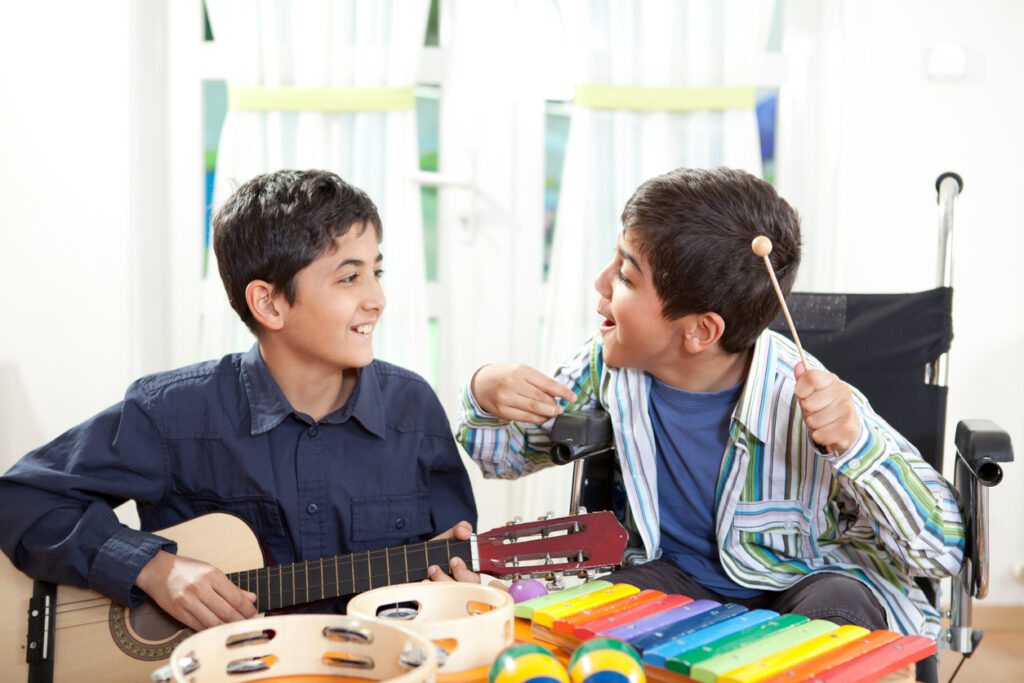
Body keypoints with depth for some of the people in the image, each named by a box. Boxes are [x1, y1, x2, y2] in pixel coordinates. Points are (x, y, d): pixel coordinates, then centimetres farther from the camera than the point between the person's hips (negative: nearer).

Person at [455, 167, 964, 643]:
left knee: (837, 609, -36)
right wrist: (485, 395, -17)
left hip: (803, 584, -3)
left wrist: (855, 442, -41)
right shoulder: (611, 364, -12)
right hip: (675, 577, 3)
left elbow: (943, 553, -24)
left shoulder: (808, 405, -28)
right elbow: (509, 453, 7)